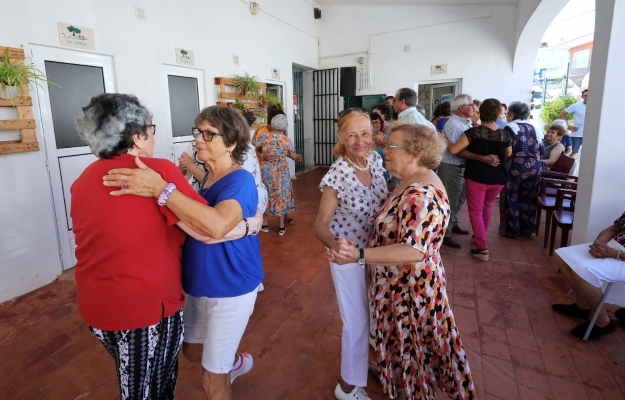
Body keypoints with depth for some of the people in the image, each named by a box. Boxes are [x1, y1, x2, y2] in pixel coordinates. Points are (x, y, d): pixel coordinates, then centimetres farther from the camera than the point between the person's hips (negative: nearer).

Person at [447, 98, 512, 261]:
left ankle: (482, 248, 1)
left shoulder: (473, 132, -16)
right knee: (487, 206, 27)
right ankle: (482, 236, 43)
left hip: (476, 177, -4)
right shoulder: (504, 135, -3)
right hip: (498, 178, 5)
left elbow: (453, 150, -19)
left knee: (475, 211, 6)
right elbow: (509, 154, 15)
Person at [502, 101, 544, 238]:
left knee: (512, 199, 6)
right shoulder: (533, 128, 11)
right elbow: (541, 149, 13)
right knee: (529, 198, 15)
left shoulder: (510, 128, -6)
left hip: (516, 167, -6)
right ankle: (529, 228, 23)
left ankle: (513, 230, 12)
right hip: (534, 167, 6)